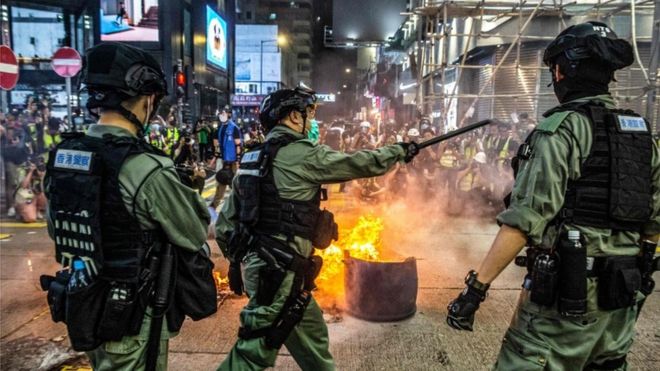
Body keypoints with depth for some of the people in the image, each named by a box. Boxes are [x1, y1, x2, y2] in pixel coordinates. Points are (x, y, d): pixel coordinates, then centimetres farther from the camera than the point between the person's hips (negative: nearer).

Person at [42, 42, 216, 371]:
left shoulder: (61, 156, -3)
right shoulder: (147, 169, -26)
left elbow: (56, 230, 12)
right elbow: (195, 236, -12)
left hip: (80, 305, 7)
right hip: (132, 316, -7)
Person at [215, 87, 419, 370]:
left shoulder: (251, 159, 12)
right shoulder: (303, 154, -12)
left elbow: (225, 222, 14)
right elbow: (361, 164, -3)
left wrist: (239, 259, 24)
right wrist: (400, 150, 14)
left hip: (256, 264, 9)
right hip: (278, 271, -9)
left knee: (312, 337, 20)